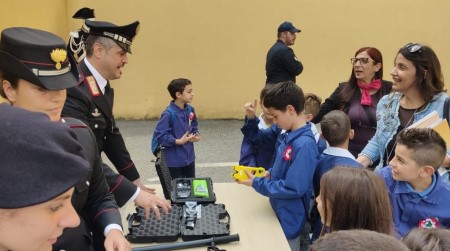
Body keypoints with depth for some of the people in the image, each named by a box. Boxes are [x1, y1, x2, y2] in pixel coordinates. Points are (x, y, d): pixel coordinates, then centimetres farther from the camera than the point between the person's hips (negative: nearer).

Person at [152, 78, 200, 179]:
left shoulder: (190, 109, -1)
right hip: (174, 160, -7)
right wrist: (178, 141, -24)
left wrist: (196, 135, -6)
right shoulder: (169, 114, -23)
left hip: (189, 157, 7)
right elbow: (160, 135, -24)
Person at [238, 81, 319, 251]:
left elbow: (294, 188, -27)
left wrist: (257, 183, -19)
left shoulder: (304, 145, -26)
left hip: (289, 220, -8)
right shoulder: (286, 134, -1)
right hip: (278, 213, 8)